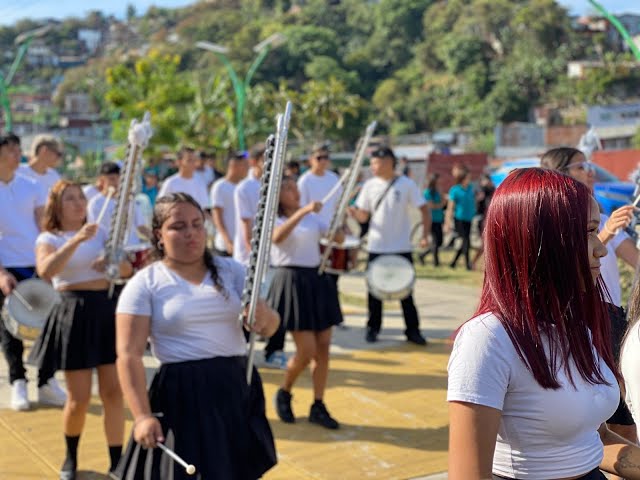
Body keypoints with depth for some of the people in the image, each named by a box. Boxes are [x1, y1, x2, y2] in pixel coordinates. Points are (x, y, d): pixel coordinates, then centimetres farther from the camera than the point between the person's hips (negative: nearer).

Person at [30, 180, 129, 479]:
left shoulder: (100, 232, 12)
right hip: (74, 315, -3)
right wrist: (77, 240, -32)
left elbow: (127, 270, 9)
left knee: (113, 392, 2)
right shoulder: (48, 239, -1)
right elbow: (45, 271, -23)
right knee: (79, 398, 1)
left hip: (107, 310, 4)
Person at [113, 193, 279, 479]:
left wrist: (264, 319, -25)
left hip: (237, 389, 4)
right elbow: (129, 355, -10)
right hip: (182, 396, -4)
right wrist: (142, 416, -19)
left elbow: (270, 324, 0)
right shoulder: (144, 284, -4)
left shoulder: (231, 270, 6)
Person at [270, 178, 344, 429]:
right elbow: (277, 237, -25)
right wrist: (303, 211, -33)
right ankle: (284, 393, 18)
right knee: (307, 350, -8)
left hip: (317, 281, 6)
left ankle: (318, 407, 13)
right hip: (292, 282, -6)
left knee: (323, 347, 3)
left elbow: (339, 238, 8)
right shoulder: (273, 220, -2)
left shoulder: (313, 218, 15)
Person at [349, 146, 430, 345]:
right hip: (376, 248, 2)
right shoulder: (369, 186, 2)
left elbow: (424, 210, -2)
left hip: (402, 248, -2)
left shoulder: (406, 184, -5)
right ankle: (373, 329, 20)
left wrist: (425, 236, -12)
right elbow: (363, 216, 5)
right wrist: (353, 212, -17)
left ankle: (413, 330, 13)